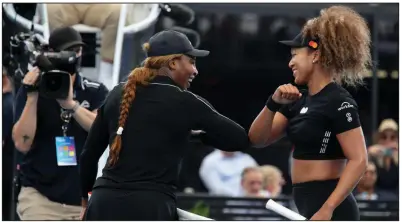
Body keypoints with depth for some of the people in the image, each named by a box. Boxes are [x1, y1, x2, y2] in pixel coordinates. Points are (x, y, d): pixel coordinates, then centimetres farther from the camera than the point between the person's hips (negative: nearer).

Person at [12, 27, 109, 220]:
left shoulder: (95, 92, 6)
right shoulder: (33, 88, 2)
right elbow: (22, 144, -8)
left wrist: (70, 104, -25)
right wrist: (32, 96, -16)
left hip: (82, 197, 2)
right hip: (40, 196, -2)